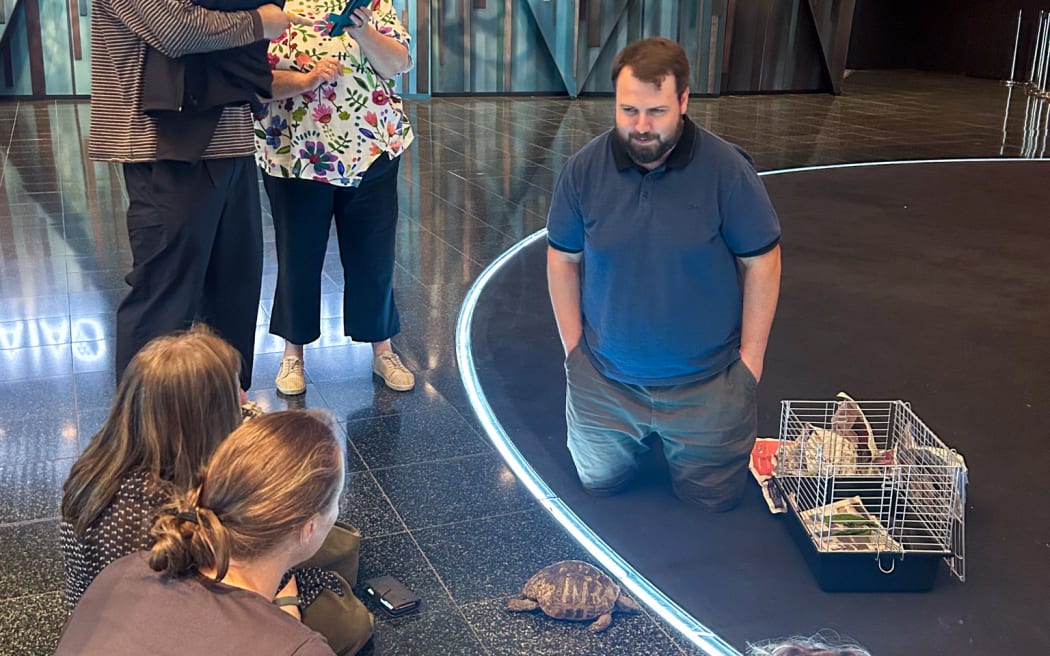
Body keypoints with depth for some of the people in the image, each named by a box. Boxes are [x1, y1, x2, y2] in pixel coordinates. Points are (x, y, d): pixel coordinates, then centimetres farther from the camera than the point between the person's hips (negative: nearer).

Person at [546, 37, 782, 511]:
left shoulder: (727, 169, -17)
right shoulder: (585, 169, -10)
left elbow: (762, 261, -8)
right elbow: (562, 259, 1)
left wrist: (751, 357, -7)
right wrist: (573, 345, 0)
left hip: (706, 382, -2)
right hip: (604, 379, 2)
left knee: (713, 498, 12)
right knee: (599, 483, 17)